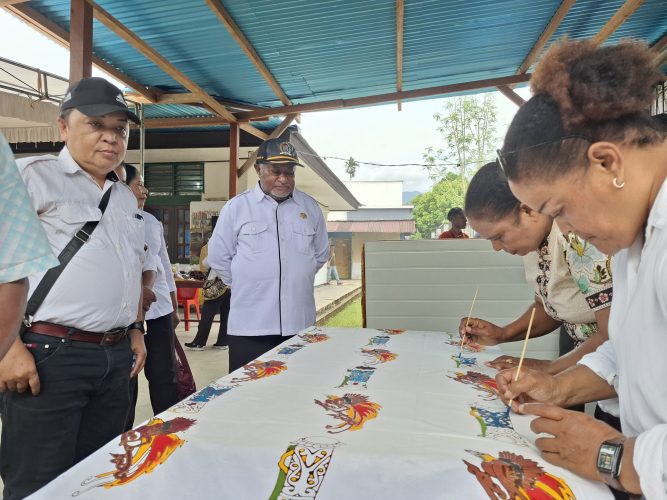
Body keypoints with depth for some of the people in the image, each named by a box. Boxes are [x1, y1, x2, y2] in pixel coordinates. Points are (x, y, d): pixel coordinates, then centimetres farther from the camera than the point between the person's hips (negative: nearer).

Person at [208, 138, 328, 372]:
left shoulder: (311, 208, 7)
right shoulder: (235, 207, 0)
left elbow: (321, 254, 18)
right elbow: (218, 257, 5)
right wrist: (246, 284, 7)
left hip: (300, 323, 2)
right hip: (250, 326, -2)